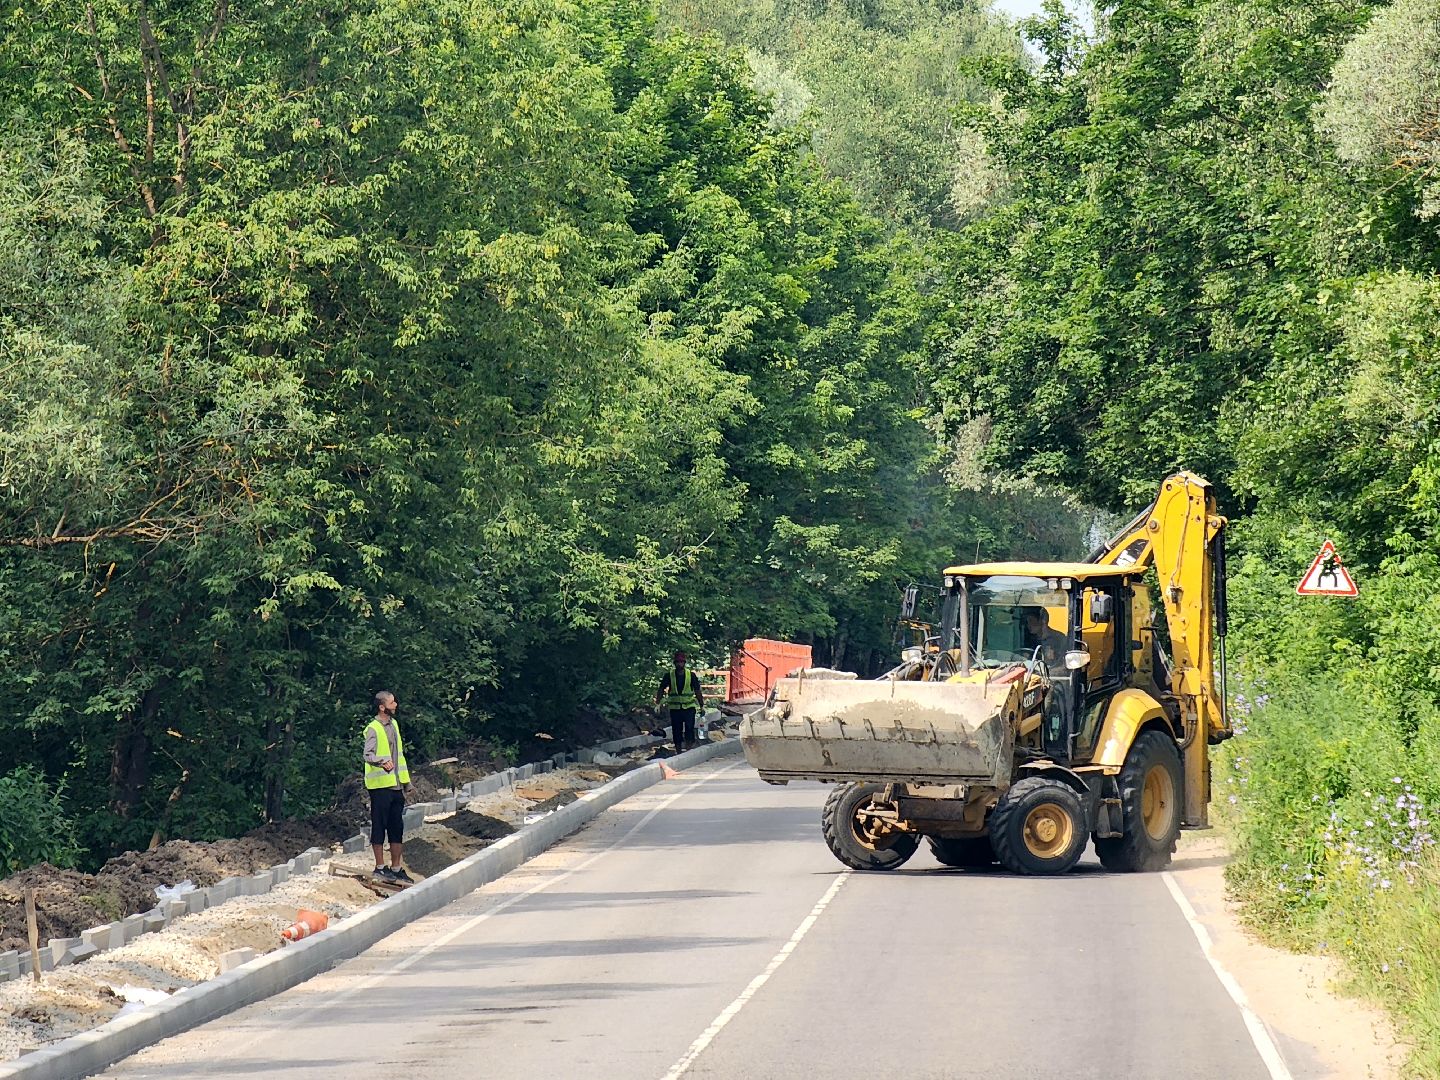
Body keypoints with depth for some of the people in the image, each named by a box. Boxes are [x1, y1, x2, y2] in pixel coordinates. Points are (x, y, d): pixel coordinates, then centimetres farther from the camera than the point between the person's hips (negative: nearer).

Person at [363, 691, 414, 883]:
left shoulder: (394, 724, 14)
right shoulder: (373, 729, -11)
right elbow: (368, 755, -20)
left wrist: (404, 781, 23)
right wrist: (382, 762, -40)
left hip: (396, 786, 8)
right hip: (380, 786, -8)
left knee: (397, 828, 10)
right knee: (379, 827, -1)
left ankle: (396, 868, 17)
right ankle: (380, 868, 5)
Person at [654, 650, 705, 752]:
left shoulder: (691, 675, 1)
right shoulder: (669, 675, 1)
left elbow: (697, 692, 6)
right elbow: (661, 690, 5)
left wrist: (702, 706, 6)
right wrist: (657, 703, -4)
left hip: (689, 707, -1)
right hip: (674, 708, 1)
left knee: (689, 729, -15)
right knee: (676, 731, 6)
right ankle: (678, 751, 15)